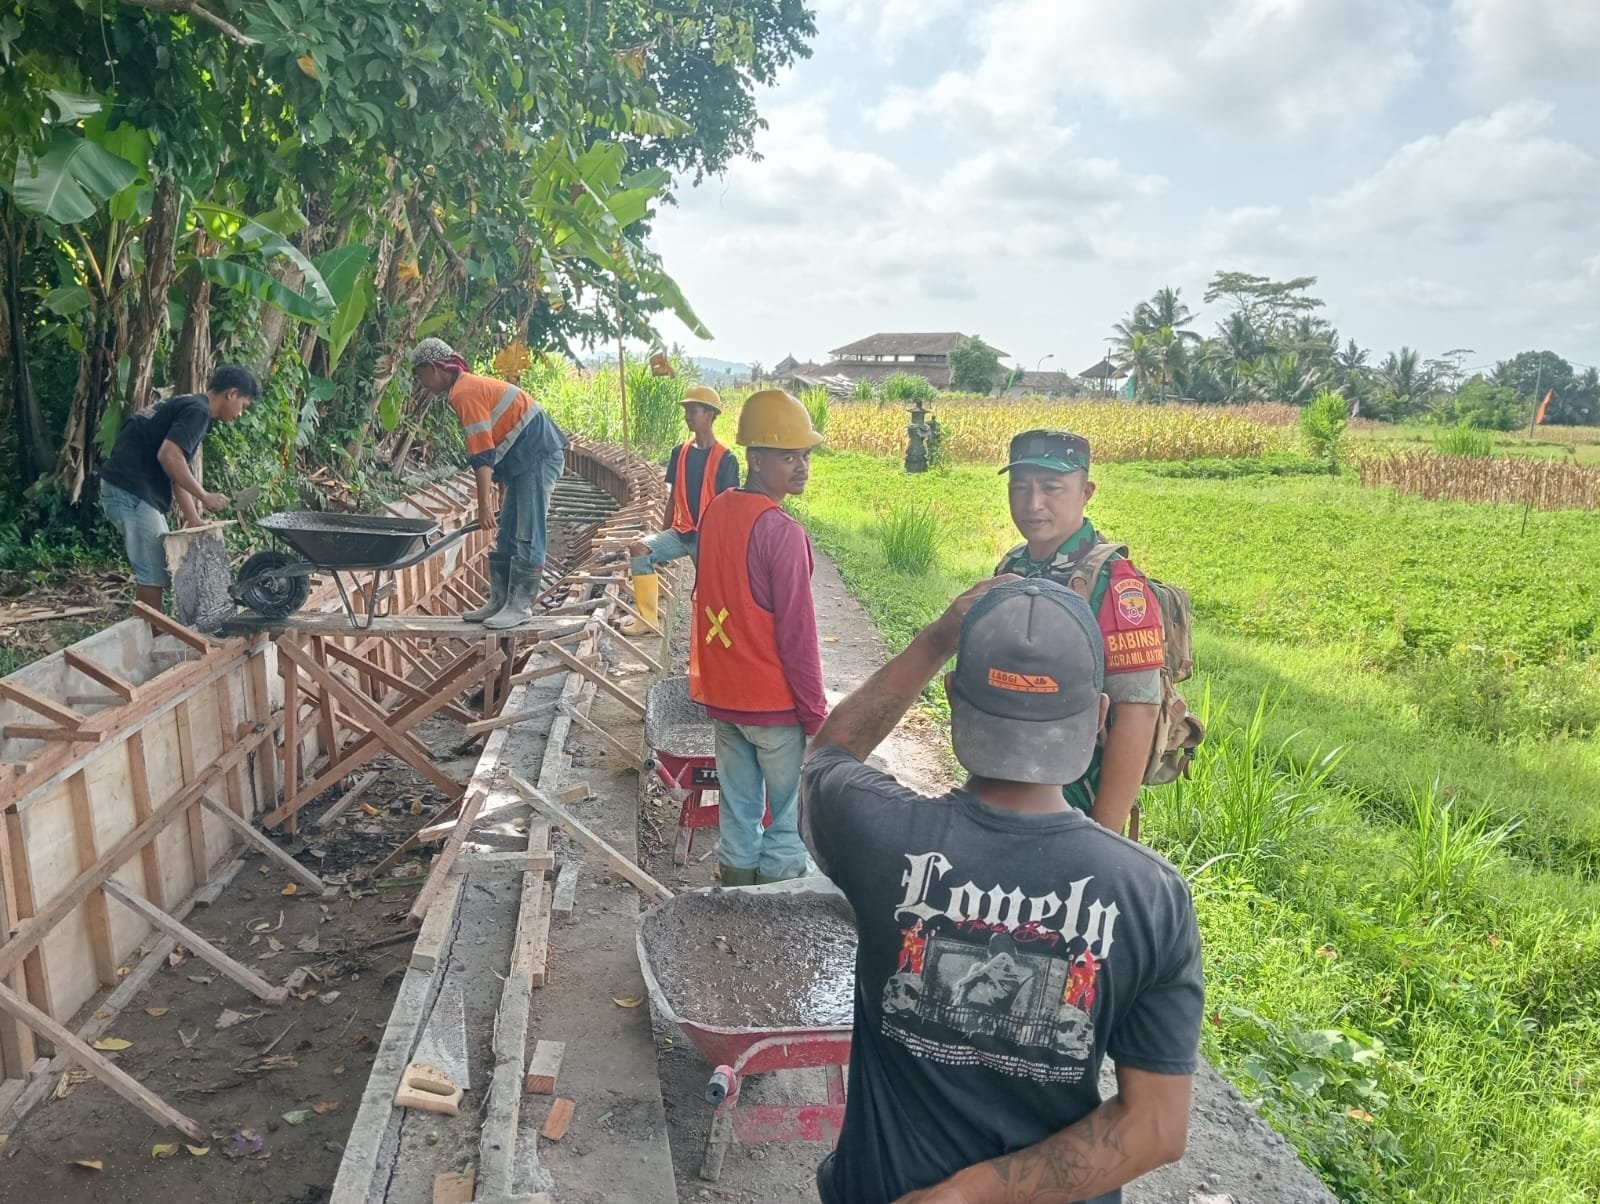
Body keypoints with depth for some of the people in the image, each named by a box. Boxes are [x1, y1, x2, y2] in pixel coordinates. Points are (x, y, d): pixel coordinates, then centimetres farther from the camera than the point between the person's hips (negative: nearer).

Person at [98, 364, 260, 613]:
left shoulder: (188, 407, 20)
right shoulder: (197, 410, -12)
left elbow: (179, 471, 19)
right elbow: (168, 456, -26)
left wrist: (194, 519, 15)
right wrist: (204, 496, -17)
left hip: (129, 489, 10)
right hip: (131, 491, -10)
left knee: (156, 567, 18)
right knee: (153, 572, -4)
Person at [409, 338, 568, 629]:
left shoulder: (463, 393, -13)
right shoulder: (473, 386, 17)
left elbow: (482, 454, -20)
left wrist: (484, 505, -19)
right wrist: (501, 494, 24)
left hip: (538, 455, -11)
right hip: (525, 458, 11)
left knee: (528, 535, -8)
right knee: (506, 535, 11)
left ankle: (519, 606, -6)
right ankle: (499, 602, 14)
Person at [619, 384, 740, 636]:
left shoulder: (725, 459, -8)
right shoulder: (680, 453, 8)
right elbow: (673, 498, 13)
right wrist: (664, 537, 12)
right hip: (680, 533, 5)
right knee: (640, 549, -17)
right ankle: (649, 618, -14)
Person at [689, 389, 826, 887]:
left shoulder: (715, 510, 2)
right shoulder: (782, 533, -21)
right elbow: (797, 635, -19)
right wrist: (816, 716, -10)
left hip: (722, 695, 7)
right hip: (775, 703, -7)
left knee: (738, 810, 19)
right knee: (789, 818, 9)